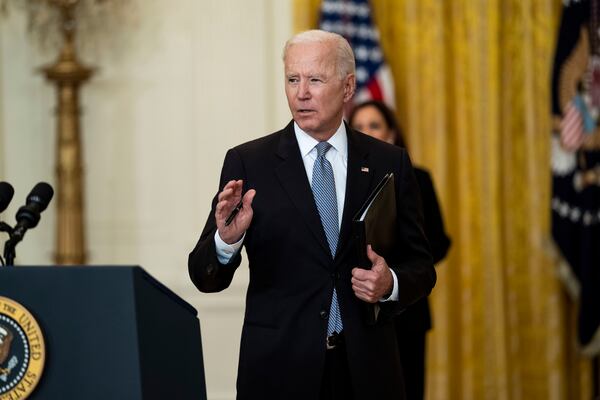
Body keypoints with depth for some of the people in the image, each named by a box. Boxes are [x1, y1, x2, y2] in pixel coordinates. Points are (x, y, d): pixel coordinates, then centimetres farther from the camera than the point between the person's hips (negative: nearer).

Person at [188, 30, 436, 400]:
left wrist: (391, 284, -14)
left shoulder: (390, 163, 3)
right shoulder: (248, 163, -2)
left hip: (366, 369, 2)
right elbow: (205, 276, -4)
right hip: (279, 368, -1)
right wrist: (226, 240, -25)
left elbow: (421, 267, 7)